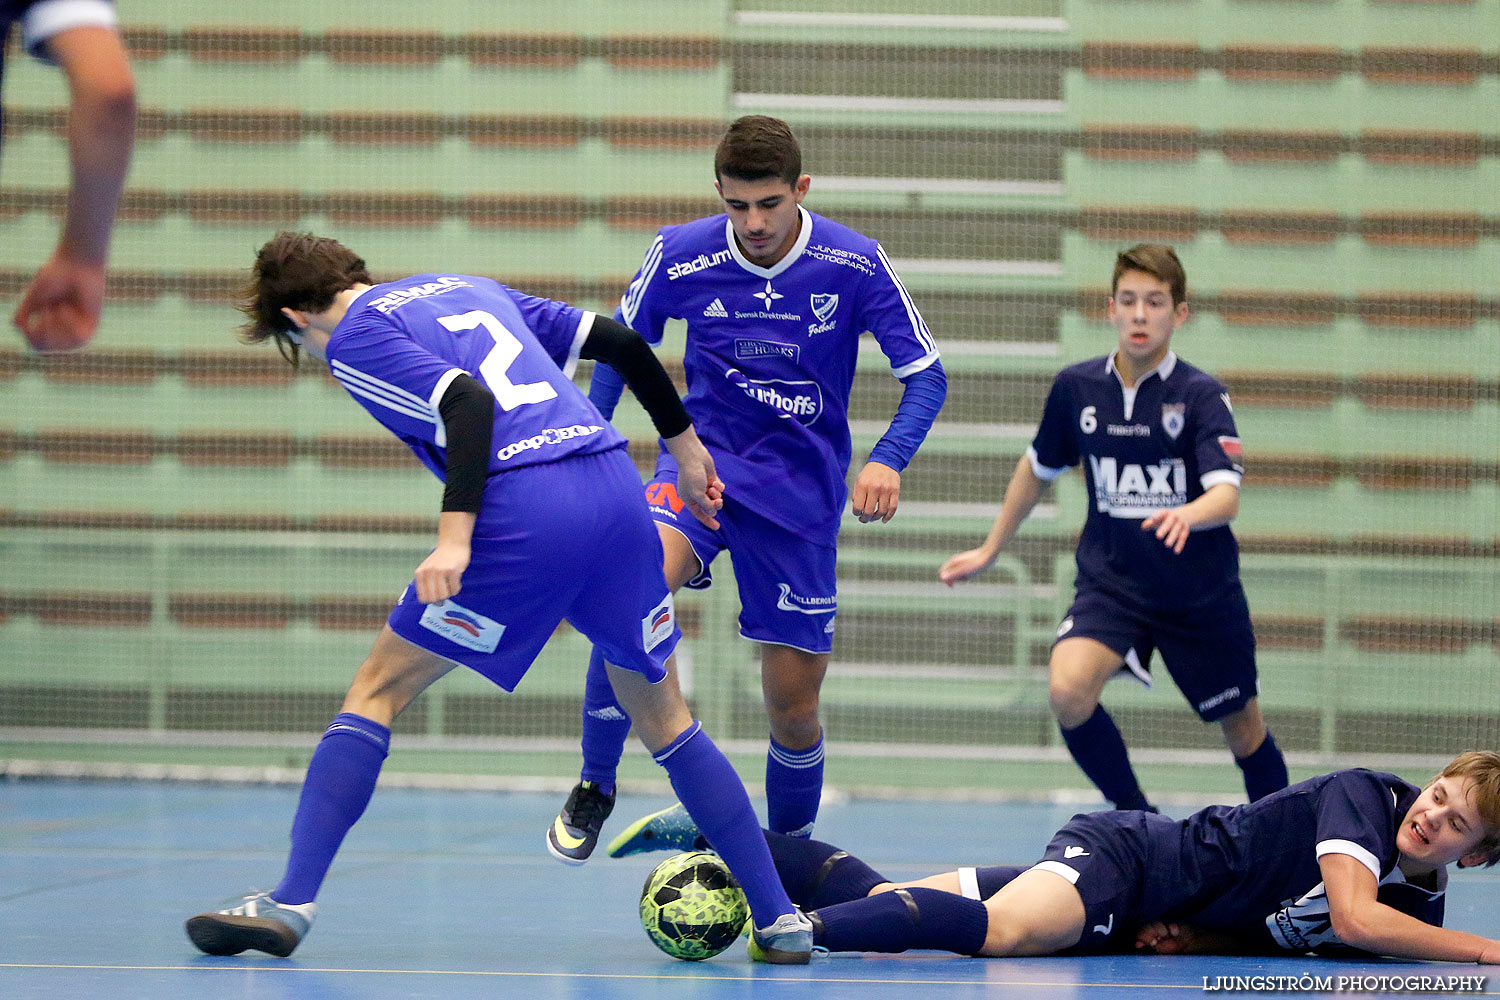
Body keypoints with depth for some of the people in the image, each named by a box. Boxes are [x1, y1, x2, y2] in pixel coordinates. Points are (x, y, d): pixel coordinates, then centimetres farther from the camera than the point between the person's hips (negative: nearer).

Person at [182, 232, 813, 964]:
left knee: (378, 690, 6)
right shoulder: (468, 289, 28)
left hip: (523, 510, -6)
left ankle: (291, 902, -2)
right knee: (661, 717, 19)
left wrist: (453, 538, -19)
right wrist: (684, 444, 35)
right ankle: (779, 919, 16)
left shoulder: (354, 338, 7)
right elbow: (621, 342, 26)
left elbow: (469, 403, -11)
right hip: (617, 488, 6)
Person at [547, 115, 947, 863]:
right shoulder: (679, 256, -9)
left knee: (793, 705, 2)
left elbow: (925, 375, -7)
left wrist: (888, 459, -25)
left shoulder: (855, 265, -12)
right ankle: (594, 786, -13)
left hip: (800, 486, 0)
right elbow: (621, 344, 9)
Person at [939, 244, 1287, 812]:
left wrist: (1188, 515, -48)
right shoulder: (1075, 388, -2)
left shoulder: (1201, 396, -13)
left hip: (1202, 593, -2)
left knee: (1243, 730, 10)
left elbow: (1228, 496, -25)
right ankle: (1136, 819, -5)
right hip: (1110, 583, 2)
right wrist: (991, 550, 23)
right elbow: (1038, 468, 16)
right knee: (1068, 690, -26)